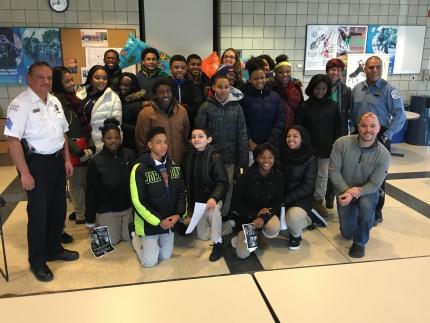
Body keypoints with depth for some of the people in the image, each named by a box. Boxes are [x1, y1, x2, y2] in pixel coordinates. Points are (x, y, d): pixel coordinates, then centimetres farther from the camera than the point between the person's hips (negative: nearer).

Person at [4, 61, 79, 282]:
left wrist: (67, 160, 12)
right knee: (38, 213, 2)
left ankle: (54, 249, 35)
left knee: (58, 208, 16)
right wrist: (25, 173, -20)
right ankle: (37, 261, 19)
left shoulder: (55, 102, 9)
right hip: (36, 163, -7)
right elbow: (13, 140, -18)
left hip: (57, 160, 7)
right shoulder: (20, 104, -14)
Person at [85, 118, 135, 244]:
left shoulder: (130, 155, -6)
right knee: (112, 242, 6)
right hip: (106, 210, -2)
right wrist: (90, 220, -4)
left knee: (130, 238, 10)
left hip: (129, 207, 2)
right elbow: (91, 192, -7)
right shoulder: (96, 162, -11)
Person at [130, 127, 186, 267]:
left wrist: (178, 214, -12)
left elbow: (181, 193, 4)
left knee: (165, 256, 14)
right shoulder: (140, 169, -17)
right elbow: (138, 202, -17)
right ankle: (137, 239, 28)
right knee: (150, 262, 1)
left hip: (170, 220, 5)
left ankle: (151, 242, 40)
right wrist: (158, 221, -18)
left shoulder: (174, 166, 0)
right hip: (149, 222, -5)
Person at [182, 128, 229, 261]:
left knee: (213, 211, -41)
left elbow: (222, 182, -21)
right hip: (195, 199, 6)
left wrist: (214, 198, -38)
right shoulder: (189, 157, 0)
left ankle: (217, 243, -20)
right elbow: (186, 181, 8)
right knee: (203, 236, 9)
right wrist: (188, 202, 6)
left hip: (212, 198, -5)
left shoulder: (215, 157, -16)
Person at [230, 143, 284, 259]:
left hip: (268, 214, 2)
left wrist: (263, 218, -24)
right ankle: (242, 237, 19)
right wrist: (255, 214, -20)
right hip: (247, 216, -1)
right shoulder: (246, 176, -14)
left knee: (274, 229, -35)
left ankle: (260, 234, 2)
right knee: (243, 254, -15)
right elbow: (235, 203, -9)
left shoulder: (278, 176, -7)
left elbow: (278, 202, -7)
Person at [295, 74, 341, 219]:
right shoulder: (304, 106, -4)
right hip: (308, 149, -2)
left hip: (326, 149, 2)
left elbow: (337, 129, 7)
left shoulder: (332, 106, 3)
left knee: (323, 176, 10)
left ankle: (318, 201, 24)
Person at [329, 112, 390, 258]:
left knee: (366, 206, -37)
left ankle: (360, 242, -10)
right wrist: (347, 191, -26)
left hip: (367, 191, -1)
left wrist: (356, 193, -33)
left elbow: (374, 184, -17)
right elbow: (333, 171, -15)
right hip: (344, 190, 1)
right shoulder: (341, 143, -18)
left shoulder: (383, 155, -18)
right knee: (347, 234, 3)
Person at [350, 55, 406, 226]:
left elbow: (399, 116, -10)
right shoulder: (357, 89, 7)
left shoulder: (389, 90, -8)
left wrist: (386, 136, -13)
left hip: (379, 137, -4)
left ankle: (376, 213, 18)